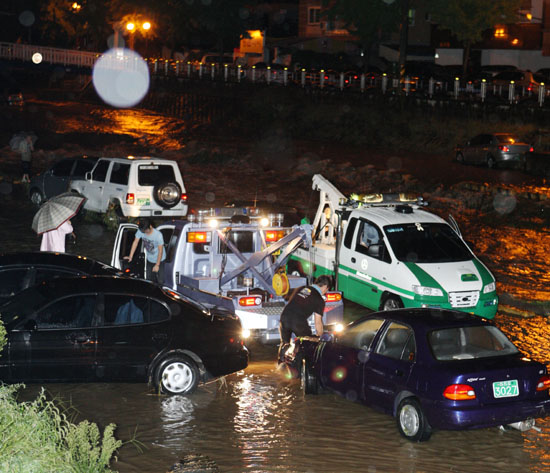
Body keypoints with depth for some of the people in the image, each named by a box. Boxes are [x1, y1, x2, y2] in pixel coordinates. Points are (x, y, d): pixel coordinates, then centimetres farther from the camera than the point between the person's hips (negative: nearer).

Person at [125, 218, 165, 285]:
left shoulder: (158, 235, -28)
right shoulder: (140, 231, -16)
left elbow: (160, 250, -22)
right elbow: (135, 242, -5)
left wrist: (157, 265, -20)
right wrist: (130, 256, -8)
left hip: (159, 260, -5)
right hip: (149, 260, 5)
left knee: (160, 281, -6)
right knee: (149, 279, 11)